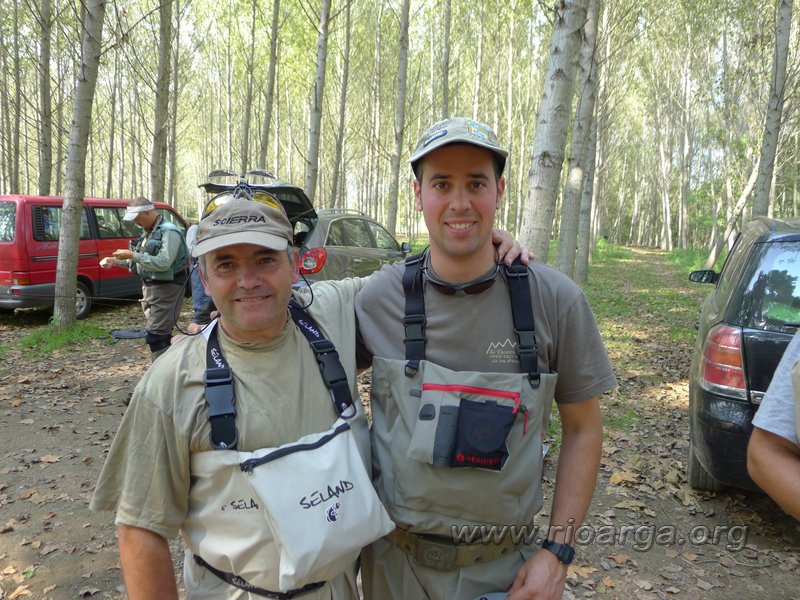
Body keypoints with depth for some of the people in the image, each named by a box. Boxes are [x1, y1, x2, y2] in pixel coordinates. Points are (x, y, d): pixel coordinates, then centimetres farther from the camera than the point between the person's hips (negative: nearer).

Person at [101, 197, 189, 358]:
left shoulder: (169, 231, -16)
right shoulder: (148, 232, 14)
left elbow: (163, 263, -26)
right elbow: (141, 261, 21)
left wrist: (132, 255, -23)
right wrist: (115, 261, 9)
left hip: (166, 289, -9)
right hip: (149, 287, 9)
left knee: (155, 335, -11)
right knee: (162, 333, 15)